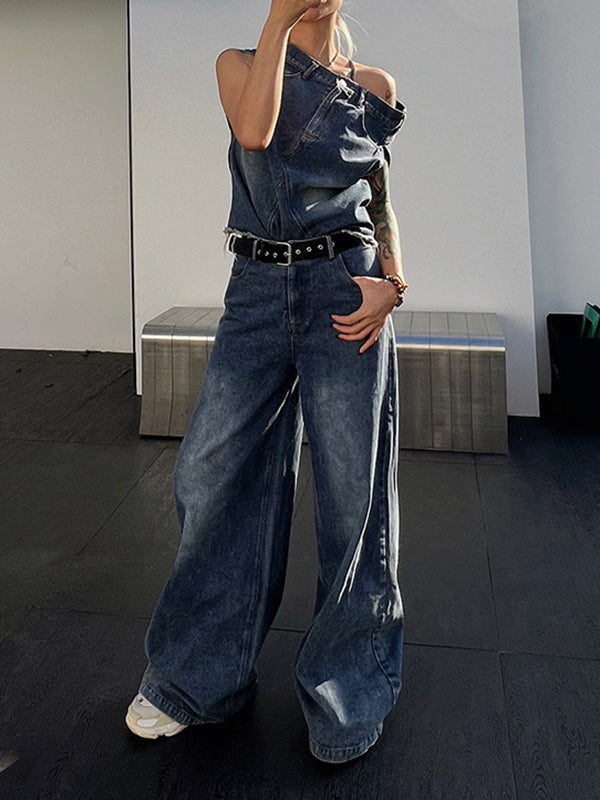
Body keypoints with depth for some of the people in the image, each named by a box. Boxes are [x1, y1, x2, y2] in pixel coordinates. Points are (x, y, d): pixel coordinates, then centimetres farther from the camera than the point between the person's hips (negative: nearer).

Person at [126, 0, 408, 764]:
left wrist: (392, 281, -1)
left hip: (344, 289, 0)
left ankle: (347, 686, 19)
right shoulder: (240, 64, 11)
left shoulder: (372, 87, 12)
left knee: (350, 487, 0)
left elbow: (382, 201, 15)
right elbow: (253, 131, -12)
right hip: (258, 290, 1)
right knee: (211, 472, 0)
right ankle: (198, 673, 20)